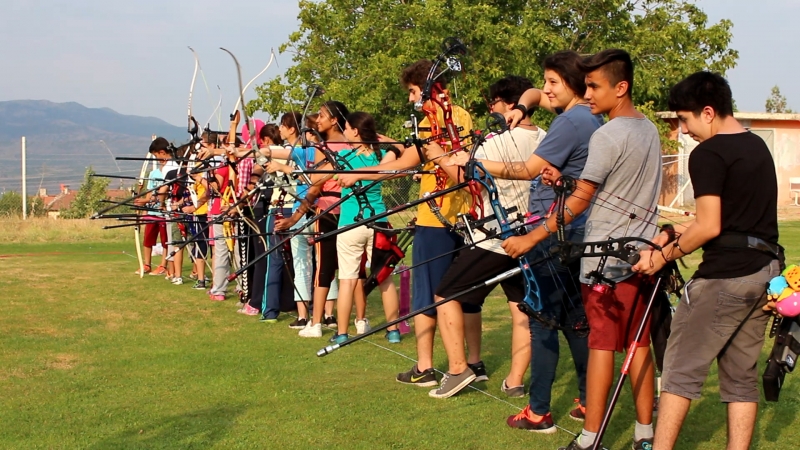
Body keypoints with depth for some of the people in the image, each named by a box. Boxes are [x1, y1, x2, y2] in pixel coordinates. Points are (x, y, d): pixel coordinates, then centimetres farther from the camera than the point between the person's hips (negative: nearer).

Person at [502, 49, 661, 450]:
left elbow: (581, 200, -16)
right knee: (638, 343, 10)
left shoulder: (607, 136, -15)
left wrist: (532, 238, -13)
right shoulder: (648, 130, 12)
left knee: (602, 343, -4)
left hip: (606, 258, -8)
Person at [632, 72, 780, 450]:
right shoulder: (758, 147, 15)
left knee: (681, 371, -2)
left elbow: (709, 227, -16)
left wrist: (664, 255, -5)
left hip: (723, 276, -8)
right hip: (764, 270, 8)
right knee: (741, 376, 10)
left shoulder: (708, 154, -11)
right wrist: (684, 230, 18)